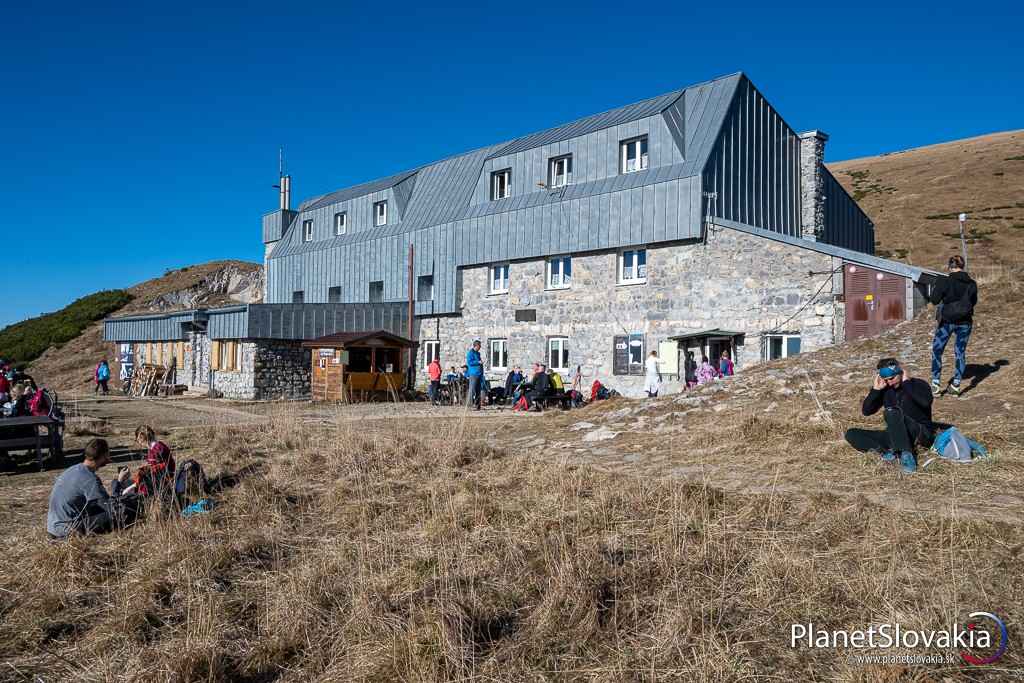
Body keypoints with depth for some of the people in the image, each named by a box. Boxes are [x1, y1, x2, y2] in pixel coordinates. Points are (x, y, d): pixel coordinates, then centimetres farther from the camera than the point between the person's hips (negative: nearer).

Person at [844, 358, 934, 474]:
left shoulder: (918, 385, -4)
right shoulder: (885, 389, 8)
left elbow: (926, 402, -28)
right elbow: (866, 411, 3)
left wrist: (907, 383, -19)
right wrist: (876, 389, -7)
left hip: (921, 434, -6)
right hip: (895, 436, 6)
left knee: (892, 412, -34)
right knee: (851, 434, -8)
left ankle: (906, 454, -37)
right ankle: (886, 451, -27)